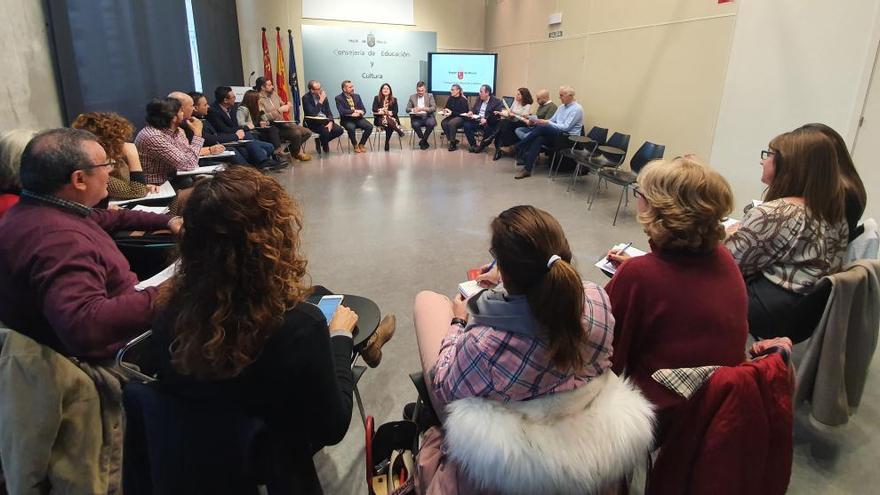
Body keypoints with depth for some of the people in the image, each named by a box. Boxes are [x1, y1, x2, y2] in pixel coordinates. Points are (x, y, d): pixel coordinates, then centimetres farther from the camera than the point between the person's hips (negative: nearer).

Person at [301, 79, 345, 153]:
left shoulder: (323, 96, 6)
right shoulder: (306, 98, -11)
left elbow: (329, 111, 6)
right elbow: (312, 114, -21)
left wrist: (330, 122, -14)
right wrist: (320, 101, -20)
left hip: (325, 120, 6)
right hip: (313, 122, -6)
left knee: (340, 130, -16)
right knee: (325, 131, -34)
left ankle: (321, 140, 6)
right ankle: (325, 147, -1)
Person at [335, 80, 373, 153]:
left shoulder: (357, 96, 11)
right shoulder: (339, 98, -4)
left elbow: (363, 110, 7)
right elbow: (342, 111, -18)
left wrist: (359, 113, -16)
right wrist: (355, 111, -18)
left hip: (358, 118, 4)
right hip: (347, 120, -4)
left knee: (370, 126, -21)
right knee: (351, 128, -37)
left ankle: (361, 144, -1)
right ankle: (355, 145, -10)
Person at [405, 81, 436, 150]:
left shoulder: (430, 96, 8)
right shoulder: (412, 97, 11)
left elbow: (434, 108, -4)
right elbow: (407, 109, 8)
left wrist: (423, 109, -19)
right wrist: (413, 109, -17)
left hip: (427, 117, 0)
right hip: (417, 118, 1)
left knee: (431, 123, -34)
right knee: (415, 124, -33)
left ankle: (422, 141, -12)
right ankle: (425, 142, -12)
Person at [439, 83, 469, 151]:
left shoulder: (463, 100, -9)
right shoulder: (450, 98, 8)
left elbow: (463, 112, -13)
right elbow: (446, 107, 18)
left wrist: (452, 112, -19)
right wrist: (445, 110, -7)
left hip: (461, 117, -6)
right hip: (452, 116, 6)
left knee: (451, 123, -35)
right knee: (443, 123, -24)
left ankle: (453, 143, -22)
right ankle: (453, 140, -13)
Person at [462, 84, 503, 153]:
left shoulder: (496, 102, -6)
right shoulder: (479, 99, 14)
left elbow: (497, 116, -13)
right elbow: (474, 109, 24)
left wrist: (486, 120, -28)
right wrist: (471, 112, -2)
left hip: (489, 123, -5)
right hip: (477, 120, 5)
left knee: (488, 129, -36)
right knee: (466, 125, -17)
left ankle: (482, 146, -10)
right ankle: (473, 145, -4)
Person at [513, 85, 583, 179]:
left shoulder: (577, 109, -9)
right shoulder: (561, 107, 19)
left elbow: (565, 127, -18)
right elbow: (552, 120, 18)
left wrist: (547, 123, -20)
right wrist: (537, 121, -1)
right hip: (557, 135, 8)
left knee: (541, 128, -27)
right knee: (539, 139, -24)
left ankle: (520, 148, -18)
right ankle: (527, 169, -31)